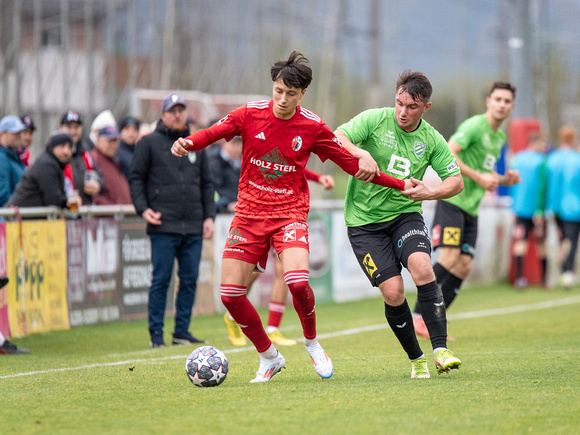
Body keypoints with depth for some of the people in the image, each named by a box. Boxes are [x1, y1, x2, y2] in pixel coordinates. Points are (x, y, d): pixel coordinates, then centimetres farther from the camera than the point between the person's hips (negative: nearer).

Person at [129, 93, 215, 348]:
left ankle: (182, 331, 10)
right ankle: (156, 333, -1)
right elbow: (135, 177, 4)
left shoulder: (196, 146, 17)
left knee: (190, 280, 3)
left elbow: (206, 184, 21)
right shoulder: (149, 143, 5)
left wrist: (209, 216, 11)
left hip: (194, 228, 4)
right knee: (161, 279, -5)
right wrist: (143, 209, -9)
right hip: (164, 226, -4)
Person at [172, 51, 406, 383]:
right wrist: (187, 143, -25)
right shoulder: (250, 114, -3)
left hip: (290, 214, -2)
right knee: (231, 294, -6)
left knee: (298, 282, -27)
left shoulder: (313, 127, -4)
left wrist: (401, 185, 1)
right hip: (249, 214, 2)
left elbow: (352, 164, 4)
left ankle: (312, 342, 4)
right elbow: (211, 134, -1)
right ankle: (269, 358, 15)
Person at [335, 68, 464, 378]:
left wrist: (429, 193, -15)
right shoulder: (375, 120, -8)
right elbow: (335, 139, -17)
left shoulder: (432, 140, 1)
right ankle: (416, 359, 9)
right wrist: (362, 154, -35)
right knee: (393, 292, -11)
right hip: (364, 221, -2)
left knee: (422, 268, -26)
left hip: (405, 215, 2)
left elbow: (456, 181, 5)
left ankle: (441, 350, -25)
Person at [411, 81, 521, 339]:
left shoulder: (499, 137, 19)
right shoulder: (474, 126, -10)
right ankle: (417, 317, -18)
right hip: (452, 200, -9)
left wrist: (504, 180, 11)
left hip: (471, 209, 9)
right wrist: (479, 177, -21)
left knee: (464, 266, 1)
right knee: (449, 258, -20)